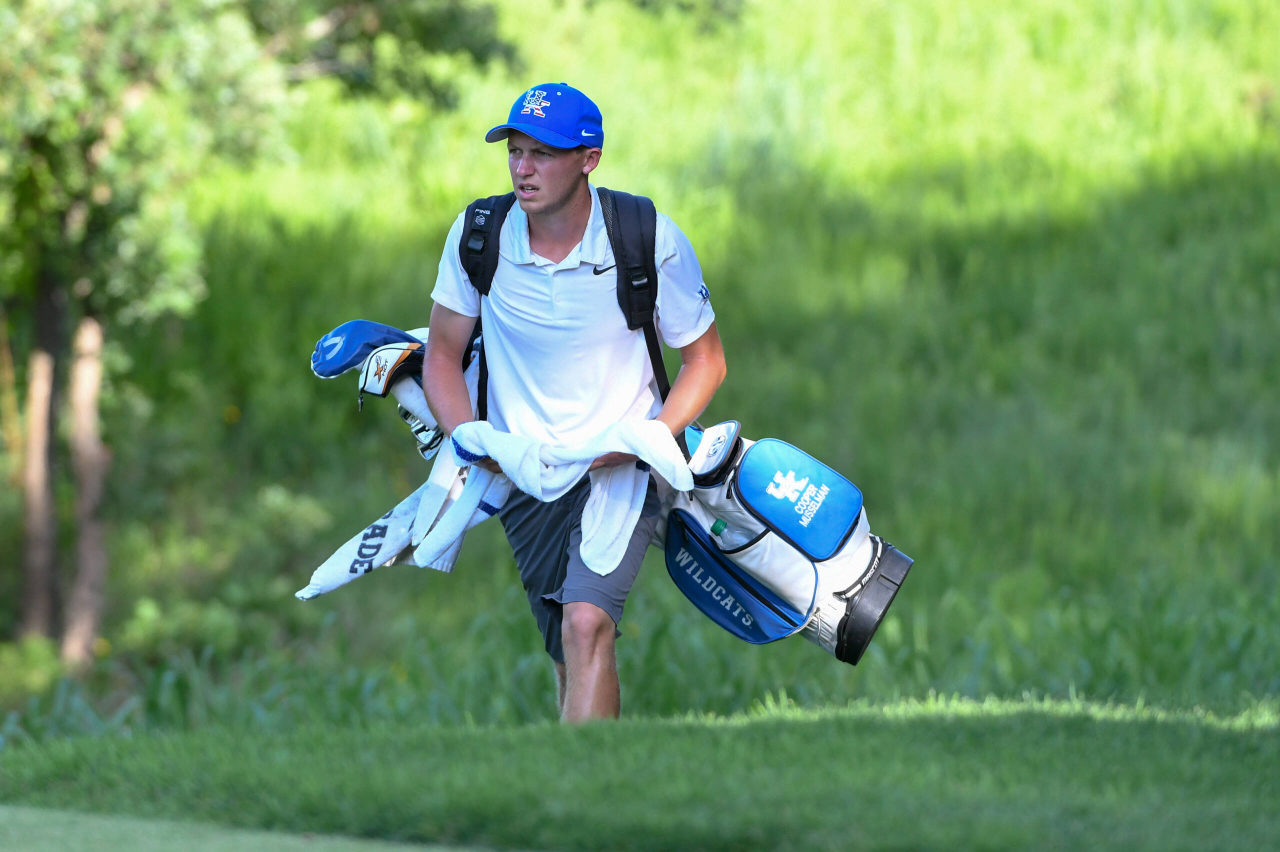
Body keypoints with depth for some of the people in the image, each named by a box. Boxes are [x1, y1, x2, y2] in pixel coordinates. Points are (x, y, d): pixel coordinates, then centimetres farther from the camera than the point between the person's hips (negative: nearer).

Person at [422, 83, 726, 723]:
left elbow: (705, 361, 0)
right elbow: (442, 354, 6)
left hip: (620, 468, -3)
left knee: (587, 622, -25)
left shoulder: (652, 242, -13)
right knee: (570, 654, 5)